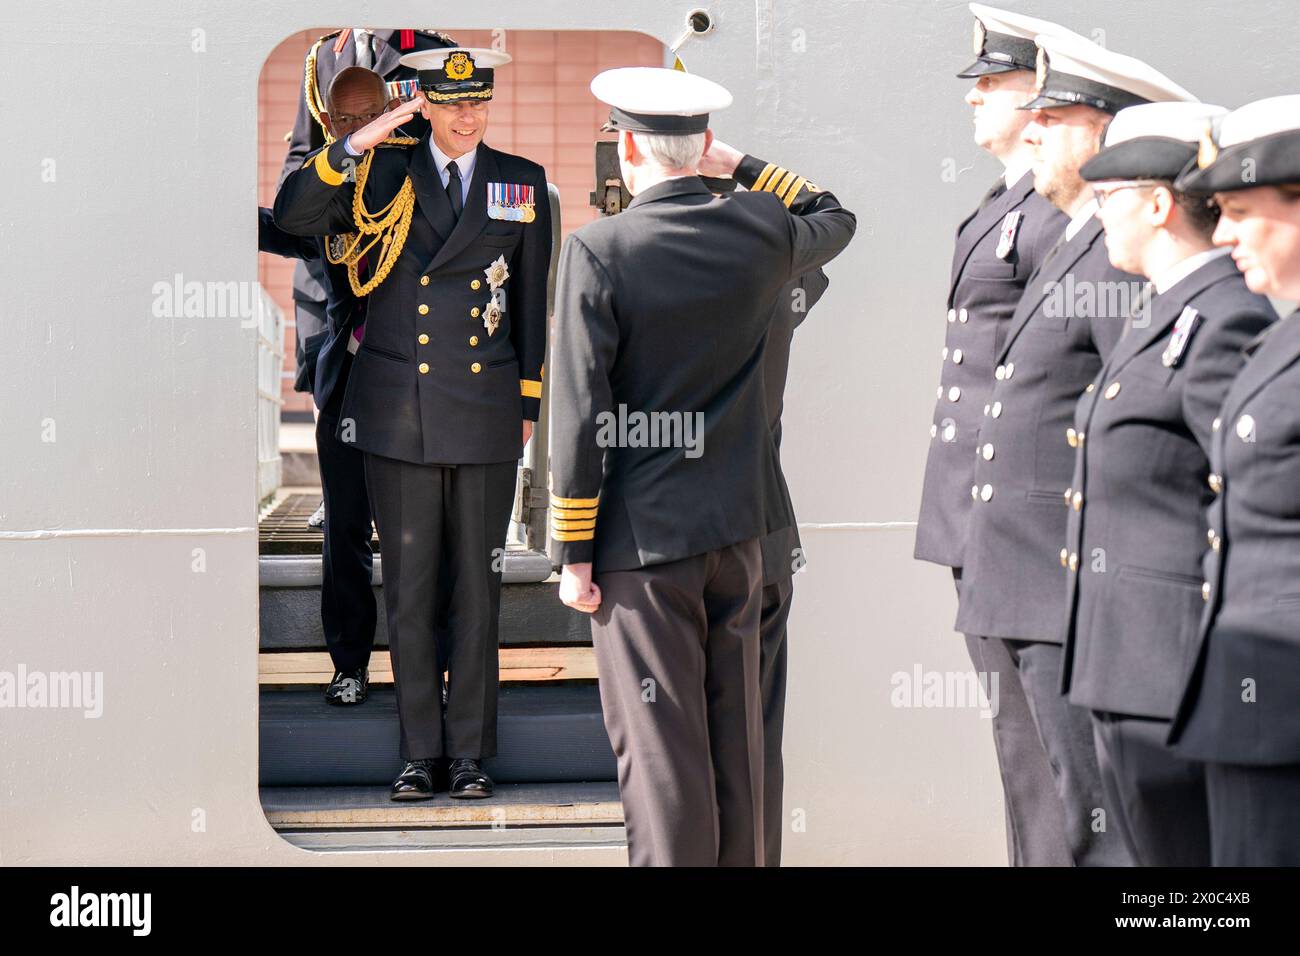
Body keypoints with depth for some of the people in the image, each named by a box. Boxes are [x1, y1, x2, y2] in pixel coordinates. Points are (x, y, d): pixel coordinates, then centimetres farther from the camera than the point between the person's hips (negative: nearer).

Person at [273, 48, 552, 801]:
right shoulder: (381, 176, 4)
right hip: (398, 412, 0)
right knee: (409, 586, 3)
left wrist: (528, 403, 9)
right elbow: (293, 217, -10)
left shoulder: (522, 183, 8)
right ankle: (420, 752, 12)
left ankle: (471, 753, 13)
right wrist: (357, 144, -19)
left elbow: (533, 301, 11)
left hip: (485, 413, 1)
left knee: (476, 585, 4)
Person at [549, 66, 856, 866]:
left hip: (642, 541, -5)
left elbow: (579, 416, -14)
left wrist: (573, 552, -6)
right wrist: (745, 167, 23)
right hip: (737, 529, 5)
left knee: (662, 754, 1)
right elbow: (836, 219, 24)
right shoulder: (761, 231, -1)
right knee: (736, 736, 16)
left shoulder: (599, 251, -14)